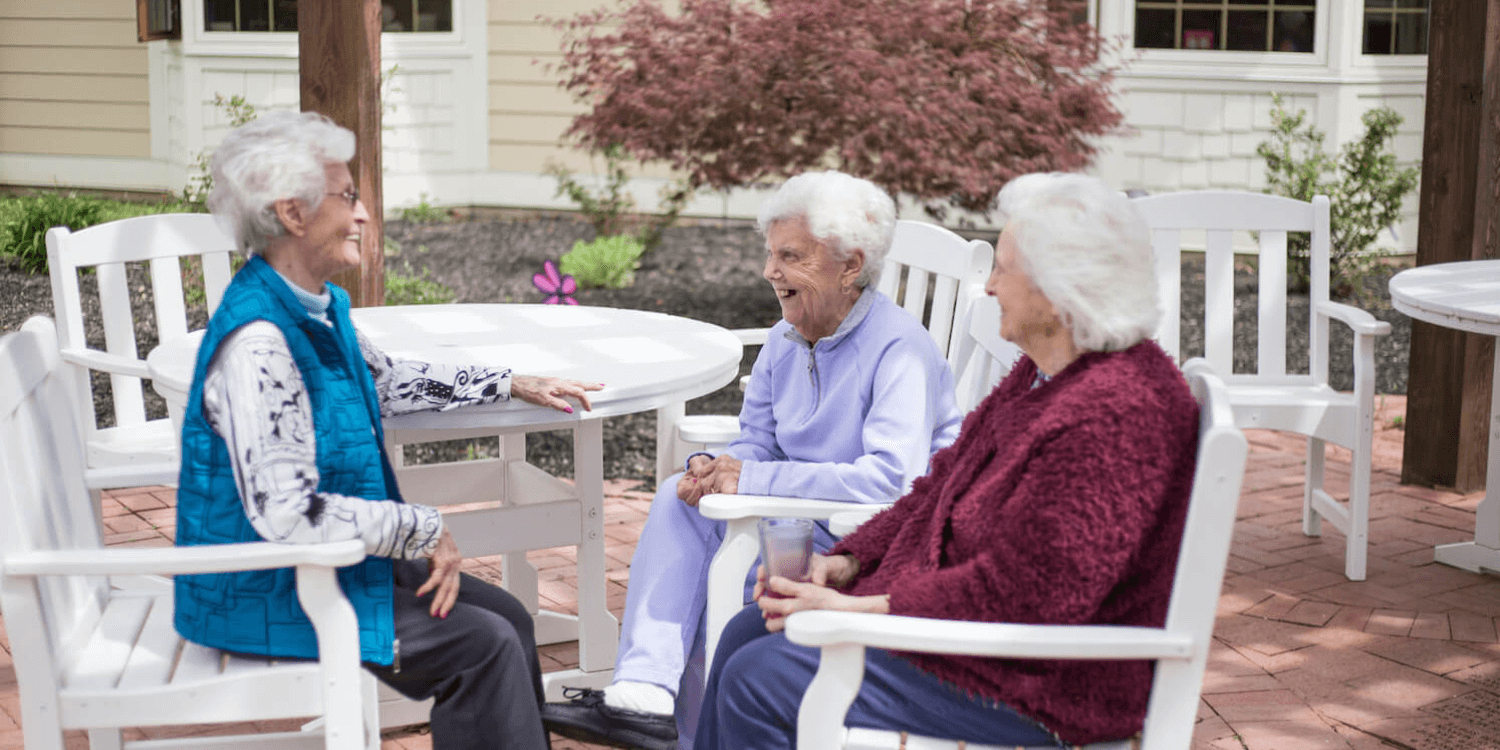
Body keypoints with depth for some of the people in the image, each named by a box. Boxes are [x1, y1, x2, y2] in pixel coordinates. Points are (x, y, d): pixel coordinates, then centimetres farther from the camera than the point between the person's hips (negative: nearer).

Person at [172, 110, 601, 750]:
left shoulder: (318, 307, 5)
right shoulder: (257, 342, -26)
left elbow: (388, 381, 25)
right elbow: (287, 513, -31)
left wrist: (512, 384, 23)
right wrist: (423, 529, -21)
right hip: (266, 595, -10)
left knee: (506, 617, 5)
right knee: (482, 644, -13)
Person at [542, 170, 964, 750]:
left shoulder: (898, 348, -20)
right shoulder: (785, 340, 7)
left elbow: (892, 476, -31)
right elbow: (757, 443, 15)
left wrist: (755, 480, -27)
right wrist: (713, 468, -12)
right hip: (807, 518, 8)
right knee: (680, 499, -11)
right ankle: (645, 691, -20)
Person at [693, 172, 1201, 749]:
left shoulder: (1112, 414, -27)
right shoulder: (1044, 374, 6)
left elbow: (1021, 591, -30)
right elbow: (944, 483, 14)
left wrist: (859, 610, -23)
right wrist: (846, 562, 0)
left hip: (1036, 688, -10)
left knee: (760, 681, -10)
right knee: (747, 633, 12)